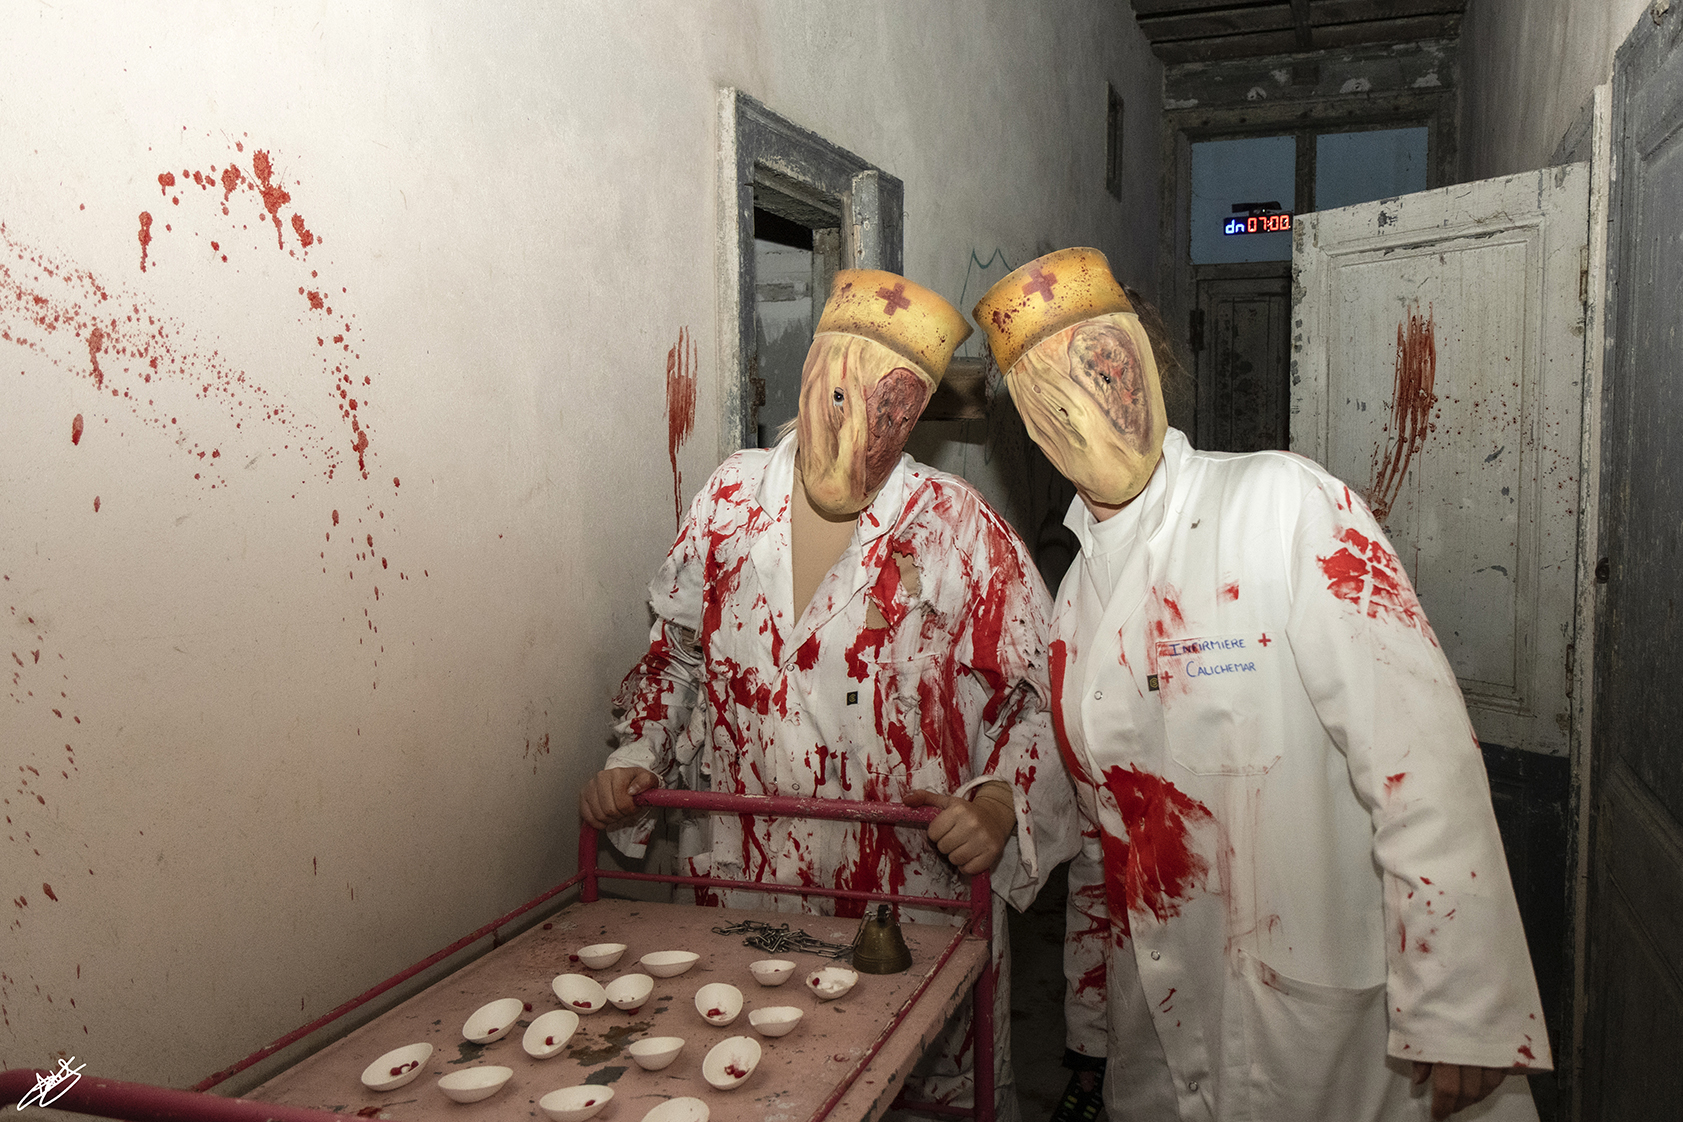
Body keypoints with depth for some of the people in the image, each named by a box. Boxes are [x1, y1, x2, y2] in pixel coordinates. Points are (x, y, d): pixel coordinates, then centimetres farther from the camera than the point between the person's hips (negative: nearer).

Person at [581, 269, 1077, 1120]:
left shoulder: (959, 528, -9)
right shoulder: (733, 497, 0)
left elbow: (1046, 693, -4)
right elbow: (676, 649, 14)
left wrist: (1000, 803, -18)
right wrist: (637, 757, 2)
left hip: (914, 899, -2)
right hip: (739, 888, 3)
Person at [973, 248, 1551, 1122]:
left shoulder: (1287, 504, -14)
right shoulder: (1074, 601, 4)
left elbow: (1421, 762, -19)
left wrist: (1459, 1017, -21)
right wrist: (1093, 1024, 16)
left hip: (1329, 1030, -5)